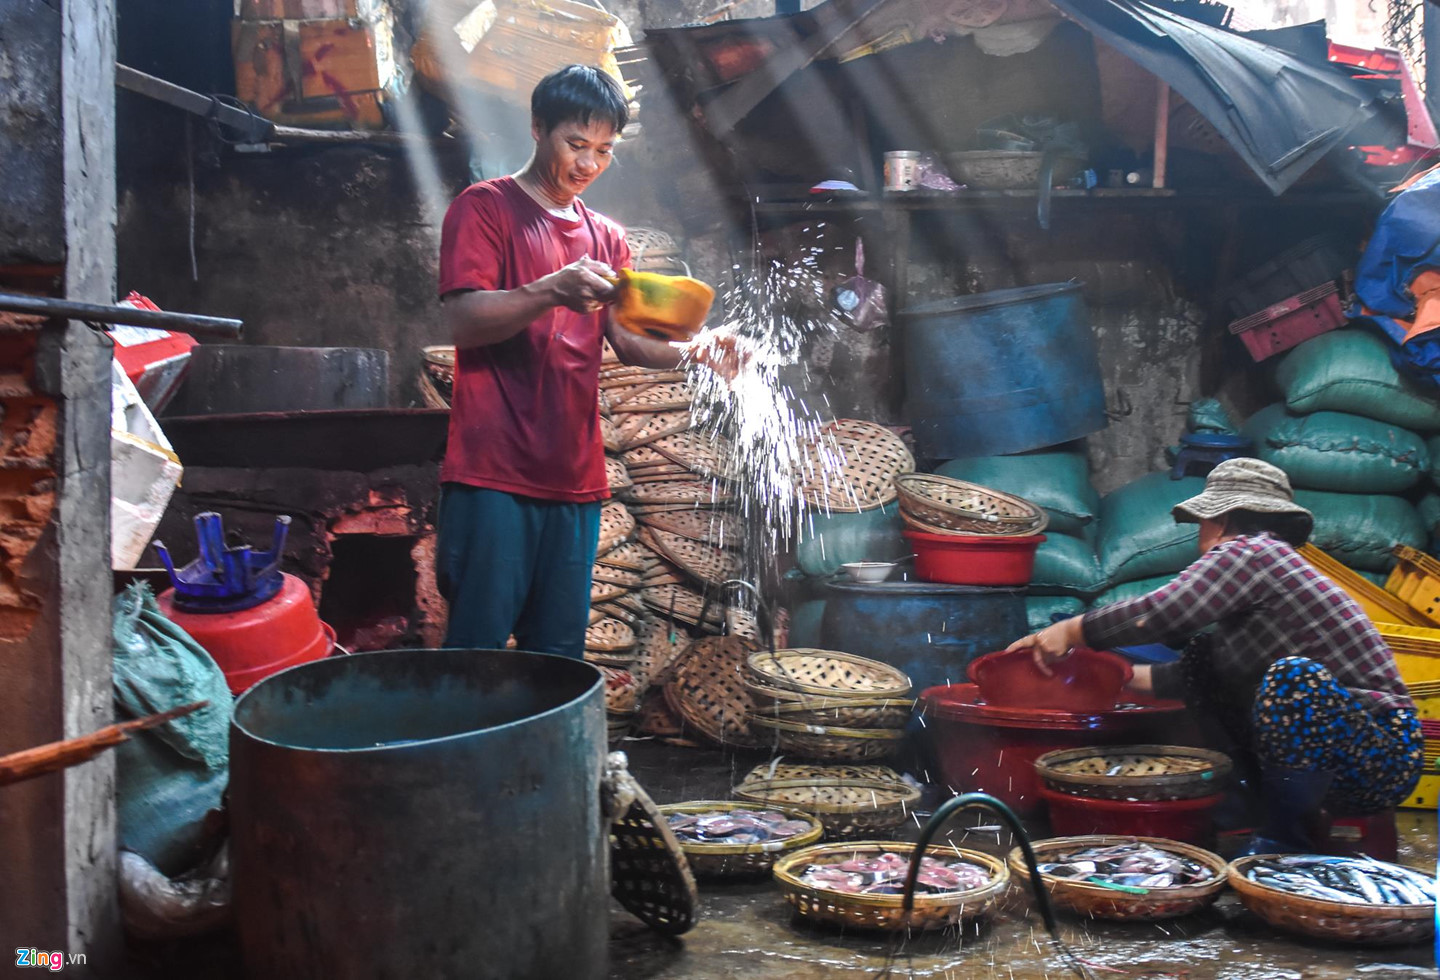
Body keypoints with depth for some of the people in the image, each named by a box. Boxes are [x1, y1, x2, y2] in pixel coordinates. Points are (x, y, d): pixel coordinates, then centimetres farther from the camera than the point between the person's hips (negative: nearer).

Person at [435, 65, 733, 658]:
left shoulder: (605, 237, 21)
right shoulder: (485, 208, 2)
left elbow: (629, 339, 11)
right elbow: (462, 320, -10)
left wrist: (693, 351, -9)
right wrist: (552, 291, -26)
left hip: (574, 478, 6)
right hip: (493, 473, -6)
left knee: (559, 658, 7)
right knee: (477, 648, -6)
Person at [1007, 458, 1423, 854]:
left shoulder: (1249, 551, -13)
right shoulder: (1270, 559, 15)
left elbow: (1161, 611, -24)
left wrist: (1071, 631, -12)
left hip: (1380, 759, -9)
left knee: (1293, 675, -36)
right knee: (1204, 658, 10)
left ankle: (1284, 844, -18)